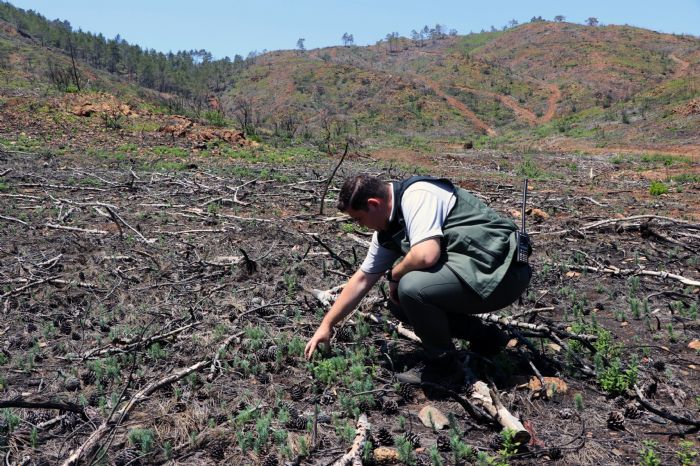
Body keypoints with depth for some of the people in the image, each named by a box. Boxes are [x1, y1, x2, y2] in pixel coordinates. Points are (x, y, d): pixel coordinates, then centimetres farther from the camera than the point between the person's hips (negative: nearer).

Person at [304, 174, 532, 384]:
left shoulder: (417, 195, -18)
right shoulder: (388, 229, 9)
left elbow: (426, 254, -32)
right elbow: (362, 280, 15)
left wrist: (394, 275, -10)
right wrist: (326, 325, 17)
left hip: (501, 272, -10)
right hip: (473, 272, 10)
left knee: (411, 287, -25)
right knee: (400, 303, 8)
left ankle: (444, 365, -1)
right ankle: (484, 337, 18)